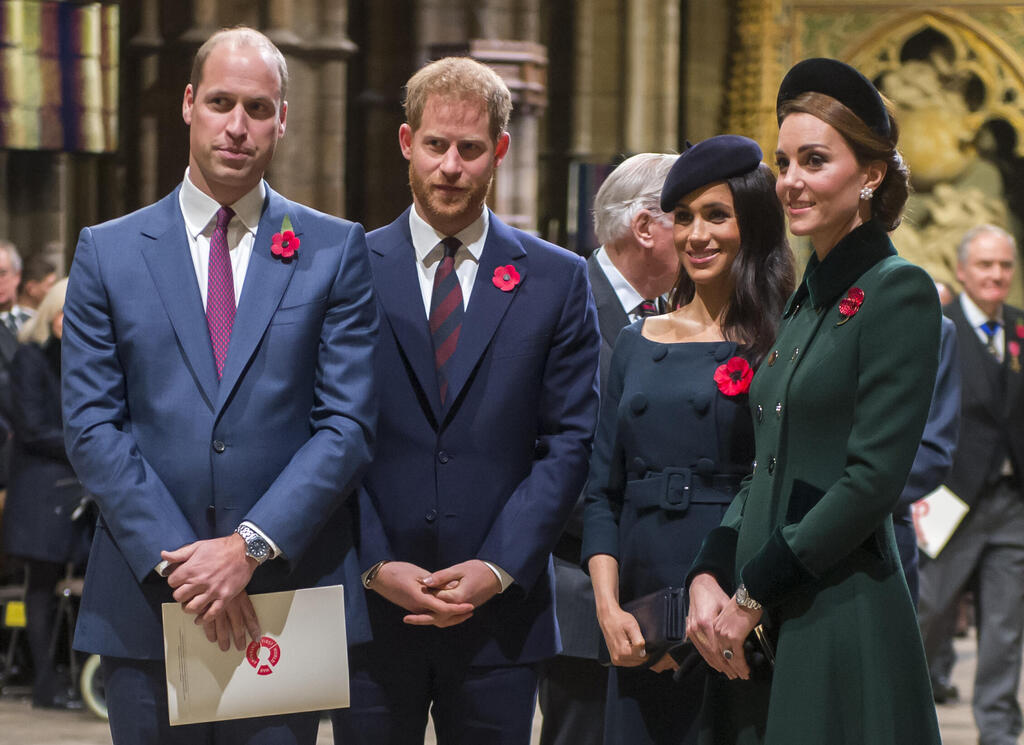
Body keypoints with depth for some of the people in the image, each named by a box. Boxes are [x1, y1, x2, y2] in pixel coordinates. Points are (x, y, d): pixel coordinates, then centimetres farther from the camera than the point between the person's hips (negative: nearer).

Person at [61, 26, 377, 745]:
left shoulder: (336, 251, 5)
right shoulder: (108, 252, 7)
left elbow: (349, 423, -2)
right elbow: (91, 425, 0)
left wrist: (250, 547, -13)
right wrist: (175, 558, -11)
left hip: (288, 595, 0)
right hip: (145, 607, 1)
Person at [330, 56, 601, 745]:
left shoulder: (558, 281, 5)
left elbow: (568, 444, 1)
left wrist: (498, 569, -9)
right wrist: (375, 566, -9)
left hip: (499, 615, 0)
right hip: (370, 609, 0)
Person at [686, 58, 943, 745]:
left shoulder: (898, 291, -9)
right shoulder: (807, 298, 15)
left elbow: (874, 477, -16)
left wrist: (753, 594, -13)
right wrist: (709, 578, 1)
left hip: (843, 623, -7)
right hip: (762, 630, 7)